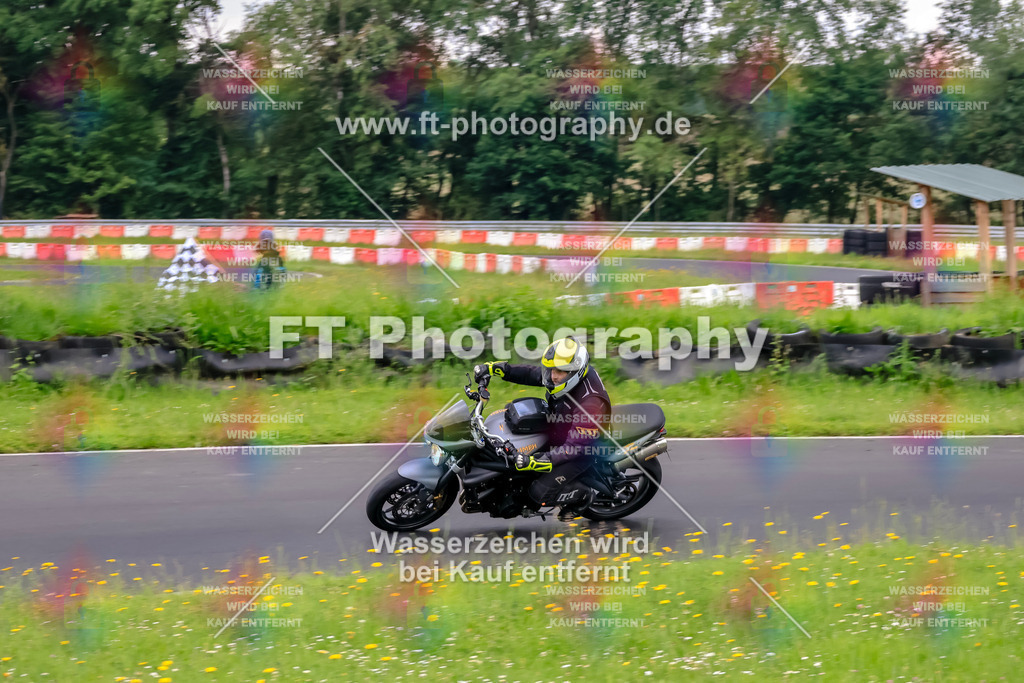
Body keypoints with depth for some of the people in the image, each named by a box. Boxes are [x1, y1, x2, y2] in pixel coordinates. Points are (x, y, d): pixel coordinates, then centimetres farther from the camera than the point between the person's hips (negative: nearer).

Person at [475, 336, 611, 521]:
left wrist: (535, 462, -43)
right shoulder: (567, 373, -13)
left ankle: (583, 495, 7)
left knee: (539, 493, -16)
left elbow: (576, 447, -35)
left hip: (583, 452, -9)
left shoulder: (591, 401, -36)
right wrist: (493, 367, -8)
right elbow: (530, 374, 3)